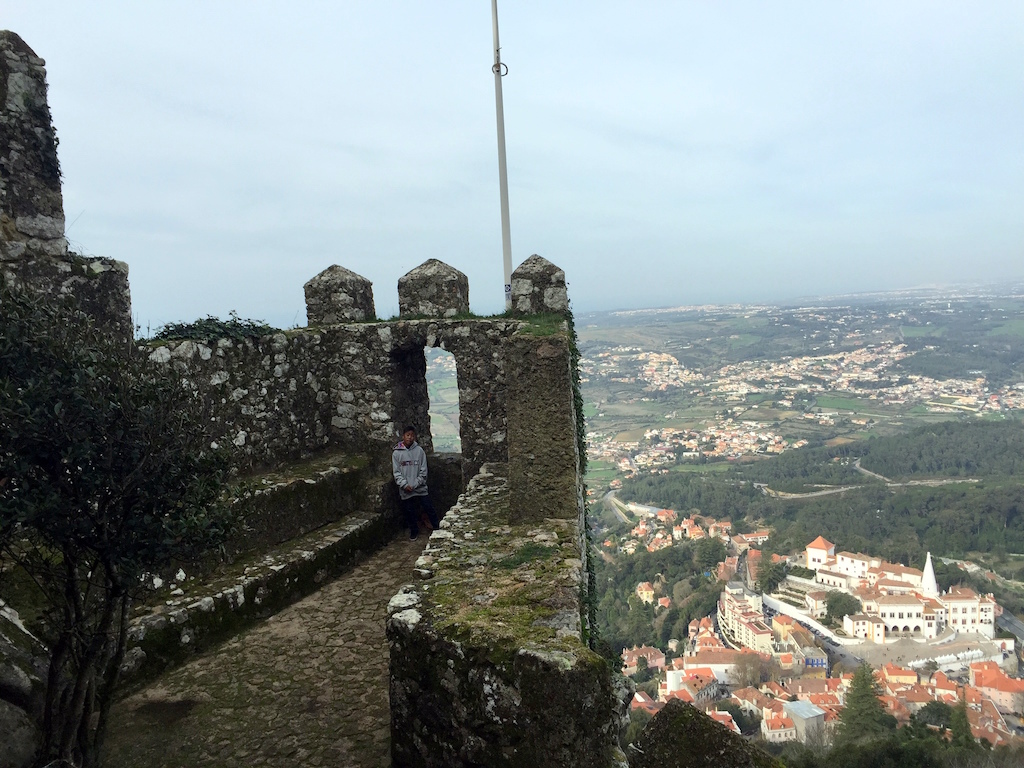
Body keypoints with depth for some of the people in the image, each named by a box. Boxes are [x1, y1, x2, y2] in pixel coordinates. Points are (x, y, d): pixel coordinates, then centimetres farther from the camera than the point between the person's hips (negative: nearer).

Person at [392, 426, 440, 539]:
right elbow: (396, 472, -2)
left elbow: (423, 471, -3)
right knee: (409, 512, 10)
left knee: (429, 508, 2)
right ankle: (414, 531, 29)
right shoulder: (396, 453, -2)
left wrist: (414, 485, -10)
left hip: (420, 488, -1)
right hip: (405, 490, 1)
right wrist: (404, 485, -13)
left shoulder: (419, 451, -3)